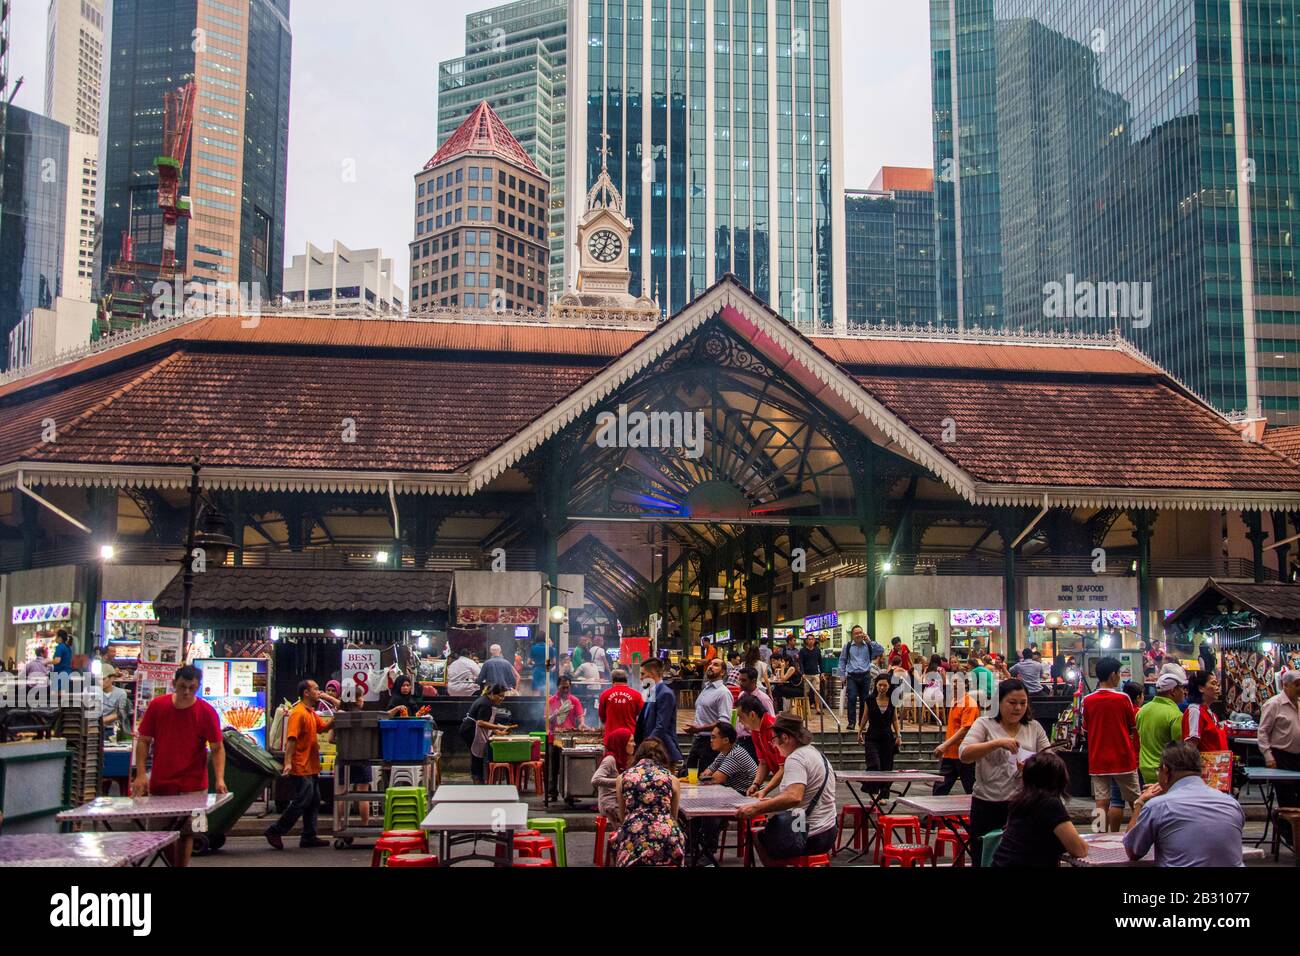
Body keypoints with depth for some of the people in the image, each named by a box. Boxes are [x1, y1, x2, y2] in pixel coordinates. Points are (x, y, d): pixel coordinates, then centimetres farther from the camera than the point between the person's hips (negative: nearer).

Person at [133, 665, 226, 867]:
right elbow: (144, 741, 4)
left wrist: (220, 779, -21)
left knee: (185, 832, -6)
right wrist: (140, 773, -6)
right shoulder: (157, 706, -2)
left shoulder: (207, 712, -8)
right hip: (159, 783, 3)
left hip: (192, 786, -3)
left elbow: (217, 748, -7)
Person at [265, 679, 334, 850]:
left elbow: (323, 727, 15)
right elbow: (291, 739, -22)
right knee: (302, 801, -6)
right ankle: (275, 831, 5)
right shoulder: (298, 713, -16)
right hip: (302, 767, -10)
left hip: (311, 767, 10)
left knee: (313, 802, 11)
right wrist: (288, 762, -28)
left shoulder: (311, 712, 14)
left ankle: (309, 837, 17)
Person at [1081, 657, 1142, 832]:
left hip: (1097, 760, 2)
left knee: (1101, 803, 3)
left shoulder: (1088, 701, -3)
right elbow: (1133, 728, 3)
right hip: (1123, 759, -2)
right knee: (1136, 802, 13)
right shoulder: (1123, 698, -10)